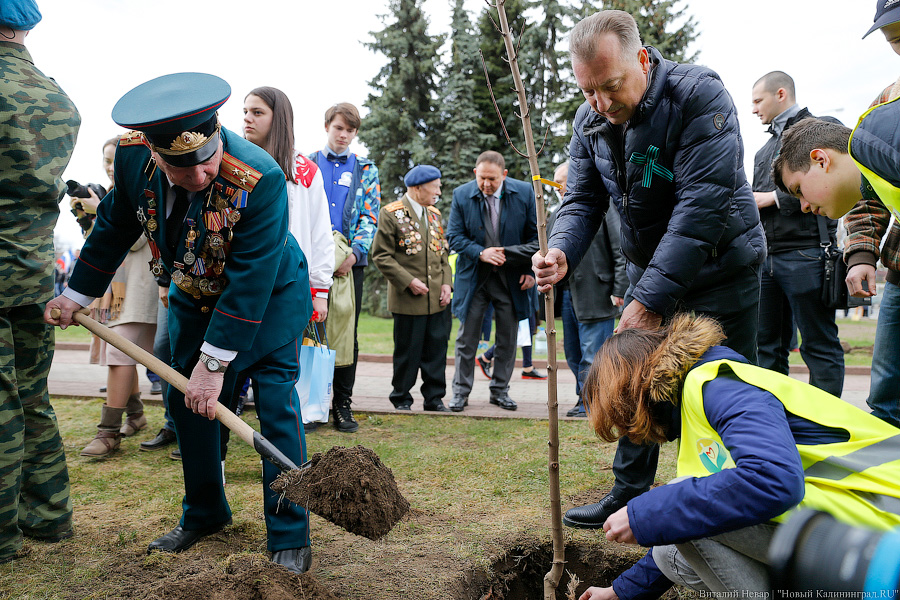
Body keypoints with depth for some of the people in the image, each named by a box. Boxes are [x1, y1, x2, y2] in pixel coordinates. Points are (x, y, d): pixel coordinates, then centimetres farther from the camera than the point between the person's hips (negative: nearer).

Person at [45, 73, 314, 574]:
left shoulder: (261, 178, -36)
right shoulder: (133, 155, -19)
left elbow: (250, 281, -33)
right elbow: (115, 227, 1)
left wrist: (214, 362, -30)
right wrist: (77, 293, 8)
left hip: (270, 294, -5)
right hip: (195, 295, 6)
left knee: (276, 401, -11)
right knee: (186, 399, 8)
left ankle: (291, 536, 1)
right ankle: (204, 515, 28)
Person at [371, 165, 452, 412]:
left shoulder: (434, 213, 16)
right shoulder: (391, 213, -6)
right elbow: (381, 255, -9)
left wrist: (447, 283, 5)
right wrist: (409, 281, -14)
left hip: (438, 299, 6)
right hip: (409, 299, -6)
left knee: (437, 349, 7)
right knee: (408, 351, 3)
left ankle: (434, 397, 20)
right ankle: (401, 399, 18)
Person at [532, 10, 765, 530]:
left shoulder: (700, 95, -23)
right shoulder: (591, 121, -3)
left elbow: (702, 205, -30)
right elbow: (583, 201, -2)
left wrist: (652, 298, -33)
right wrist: (562, 253, -26)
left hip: (720, 269, -6)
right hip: (648, 272, 6)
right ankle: (630, 497, 26)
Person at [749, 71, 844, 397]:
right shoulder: (766, 147, 26)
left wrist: (772, 198, -9)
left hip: (805, 253, -8)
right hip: (766, 256, 8)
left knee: (819, 346, -2)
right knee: (767, 345, 8)